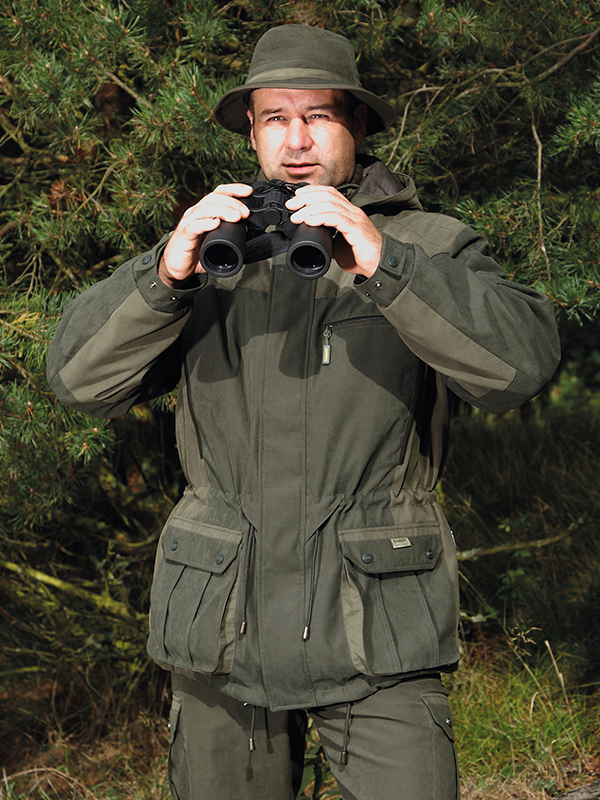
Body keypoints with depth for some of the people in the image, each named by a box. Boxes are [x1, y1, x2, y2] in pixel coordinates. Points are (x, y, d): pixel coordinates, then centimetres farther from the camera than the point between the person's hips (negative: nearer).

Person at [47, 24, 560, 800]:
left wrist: (385, 263, -27)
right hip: (221, 628, 3)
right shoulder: (209, 249, 11)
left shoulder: (429, 247, 4)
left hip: (378, 632, -2)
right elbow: (80, 375, -1)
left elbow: (521, 360, -15)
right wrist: (164, 273, -19)